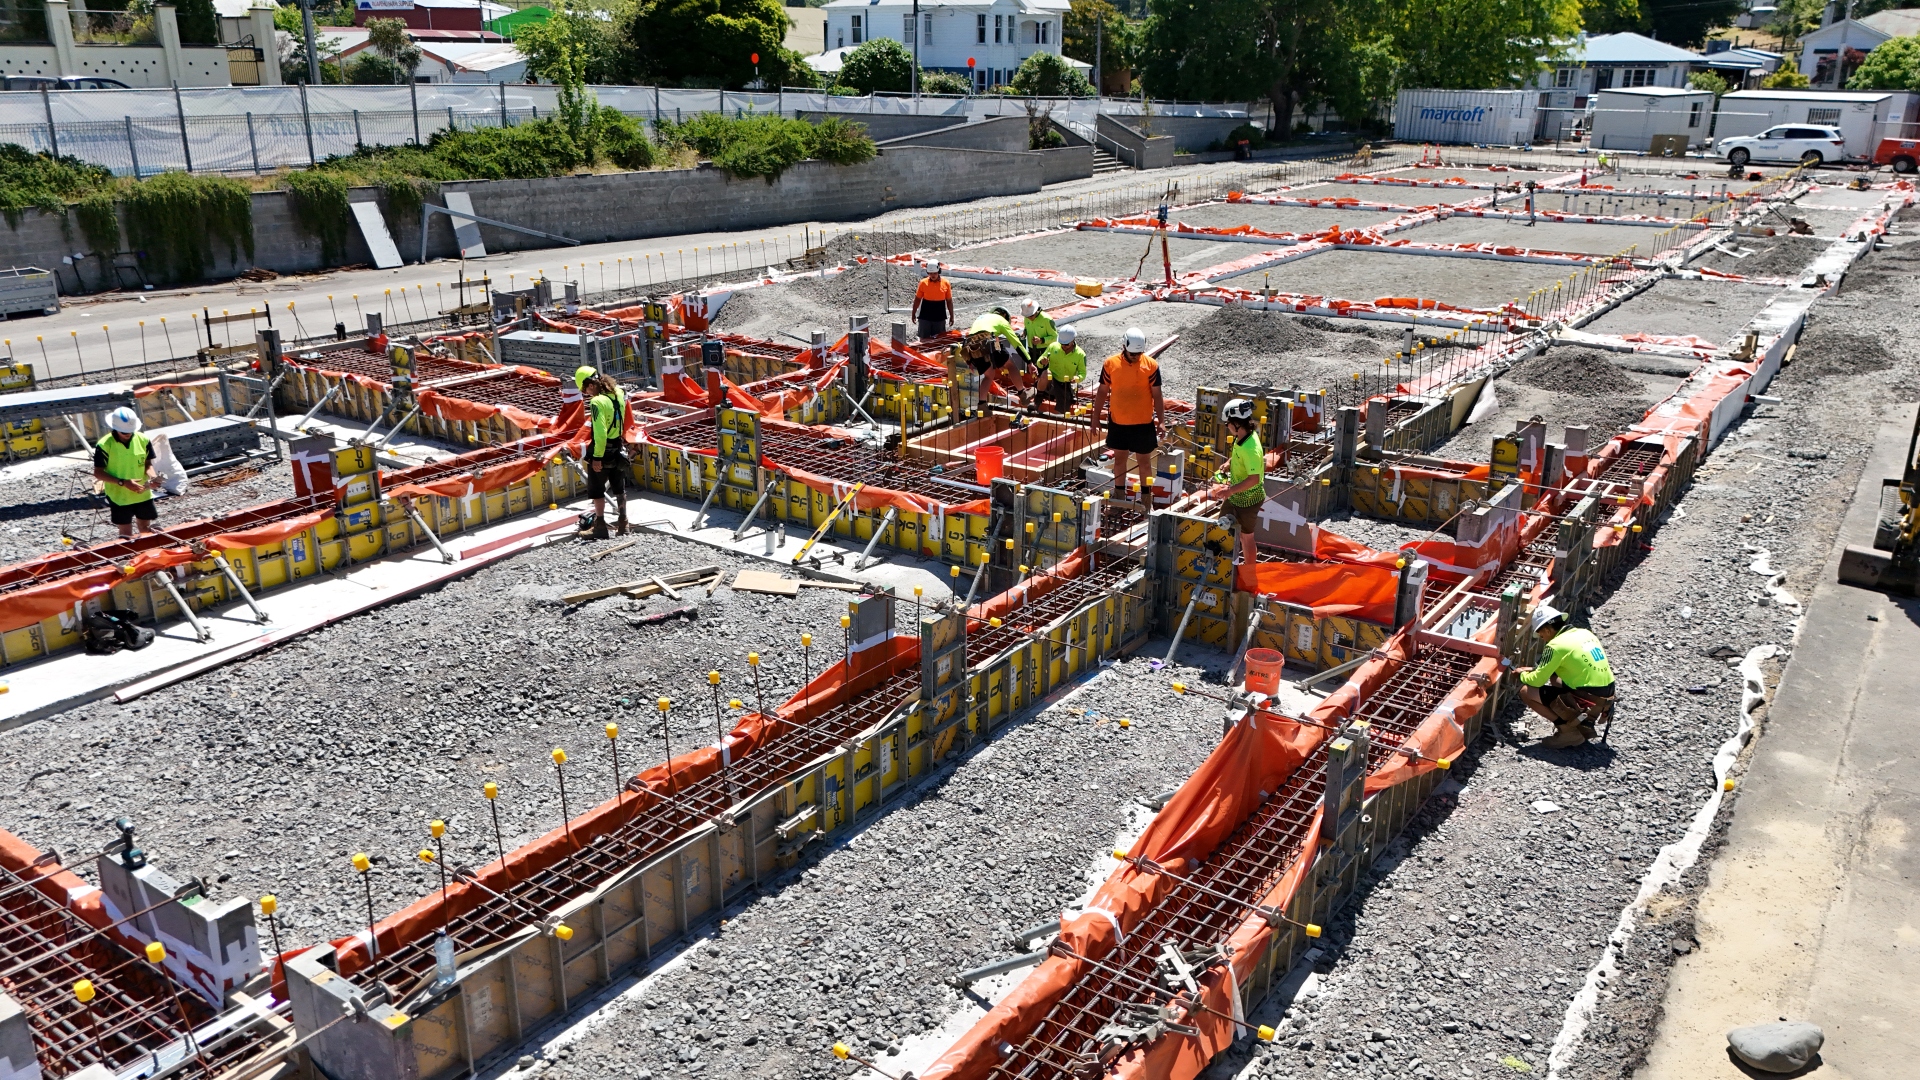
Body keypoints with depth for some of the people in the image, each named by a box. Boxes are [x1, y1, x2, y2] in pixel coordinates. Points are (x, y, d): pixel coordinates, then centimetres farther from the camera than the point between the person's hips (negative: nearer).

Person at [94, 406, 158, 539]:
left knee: (145, 531, 17)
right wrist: (123, 482, -24)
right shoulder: (104, 445, -16)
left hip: (143, 495, 3)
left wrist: (152, 477, -18)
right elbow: (98, 473, -12)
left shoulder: (143, 440, -6)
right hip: (119, 497, -3)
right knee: (126, 534, 6)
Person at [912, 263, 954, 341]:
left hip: (940, 317, 1)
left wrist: (951, 316, 7)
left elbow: (949, 301, 6)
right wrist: (913, 314, 4)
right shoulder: (923, 283, -3)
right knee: (924, 339, 4)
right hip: (925, 317, -1)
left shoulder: (946, 283, -1)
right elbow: (917, 299, 4)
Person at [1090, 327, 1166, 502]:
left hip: (1143, 423, -2)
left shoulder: (1151, 365, -9)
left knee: (1145, 460, 8)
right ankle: (1119, 493, 28)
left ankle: (1146, 496, 19)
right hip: (1117, 422, 2)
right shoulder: (1110, 363, -6)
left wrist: (1161, 420, -8)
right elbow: (1102, 391, 4)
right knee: (1119, 458, 14)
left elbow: (1157, 395, -4)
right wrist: (1096, 417, 4)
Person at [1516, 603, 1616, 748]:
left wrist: (1523, 675, 14)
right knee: (1555, 677, 30)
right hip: (1607, 699, 8)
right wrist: (1536, 670, 27)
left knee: (1526, 691, -2)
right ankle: (1583, 724, 20)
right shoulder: (1584, 633, 11)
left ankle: (1568, 730, 0)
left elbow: (1537, 681, -8)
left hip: (1588, 701, -8)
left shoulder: (1556, 645, -13)